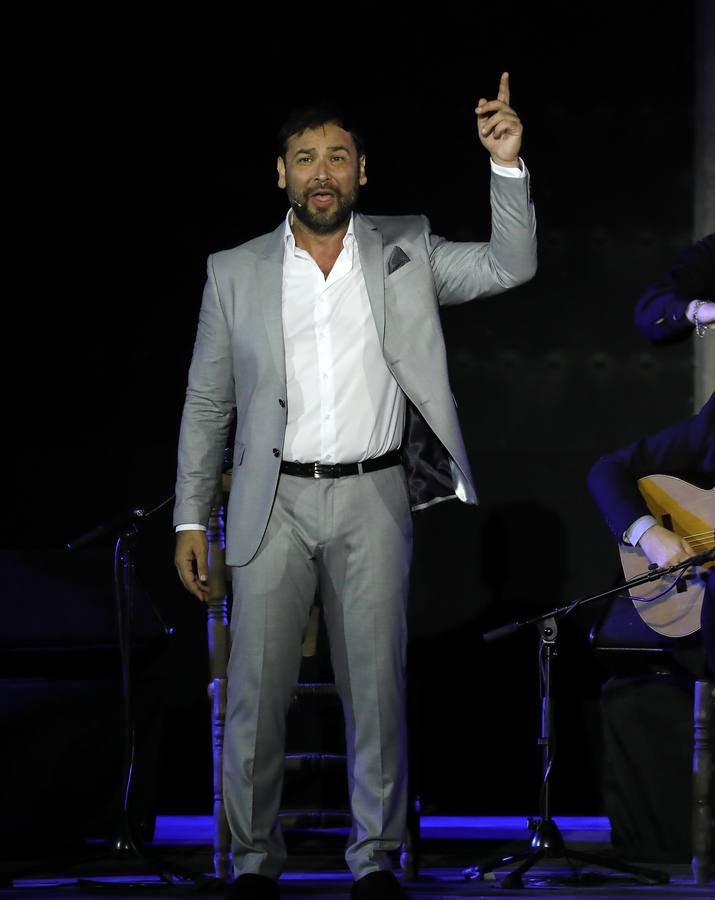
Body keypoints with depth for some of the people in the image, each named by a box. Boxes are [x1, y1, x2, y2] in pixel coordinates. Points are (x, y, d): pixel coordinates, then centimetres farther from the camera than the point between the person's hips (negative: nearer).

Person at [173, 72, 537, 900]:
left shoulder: (405, 253, 4)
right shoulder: (235, 273, 2)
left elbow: (510, 267, -5)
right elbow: (206, 403, 6)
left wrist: (507, 165, -18)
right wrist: (190, 519, 3)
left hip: (374, 500, 0)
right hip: (274, 504, 0)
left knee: (376, 689, 6)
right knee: (256, 691, 1)